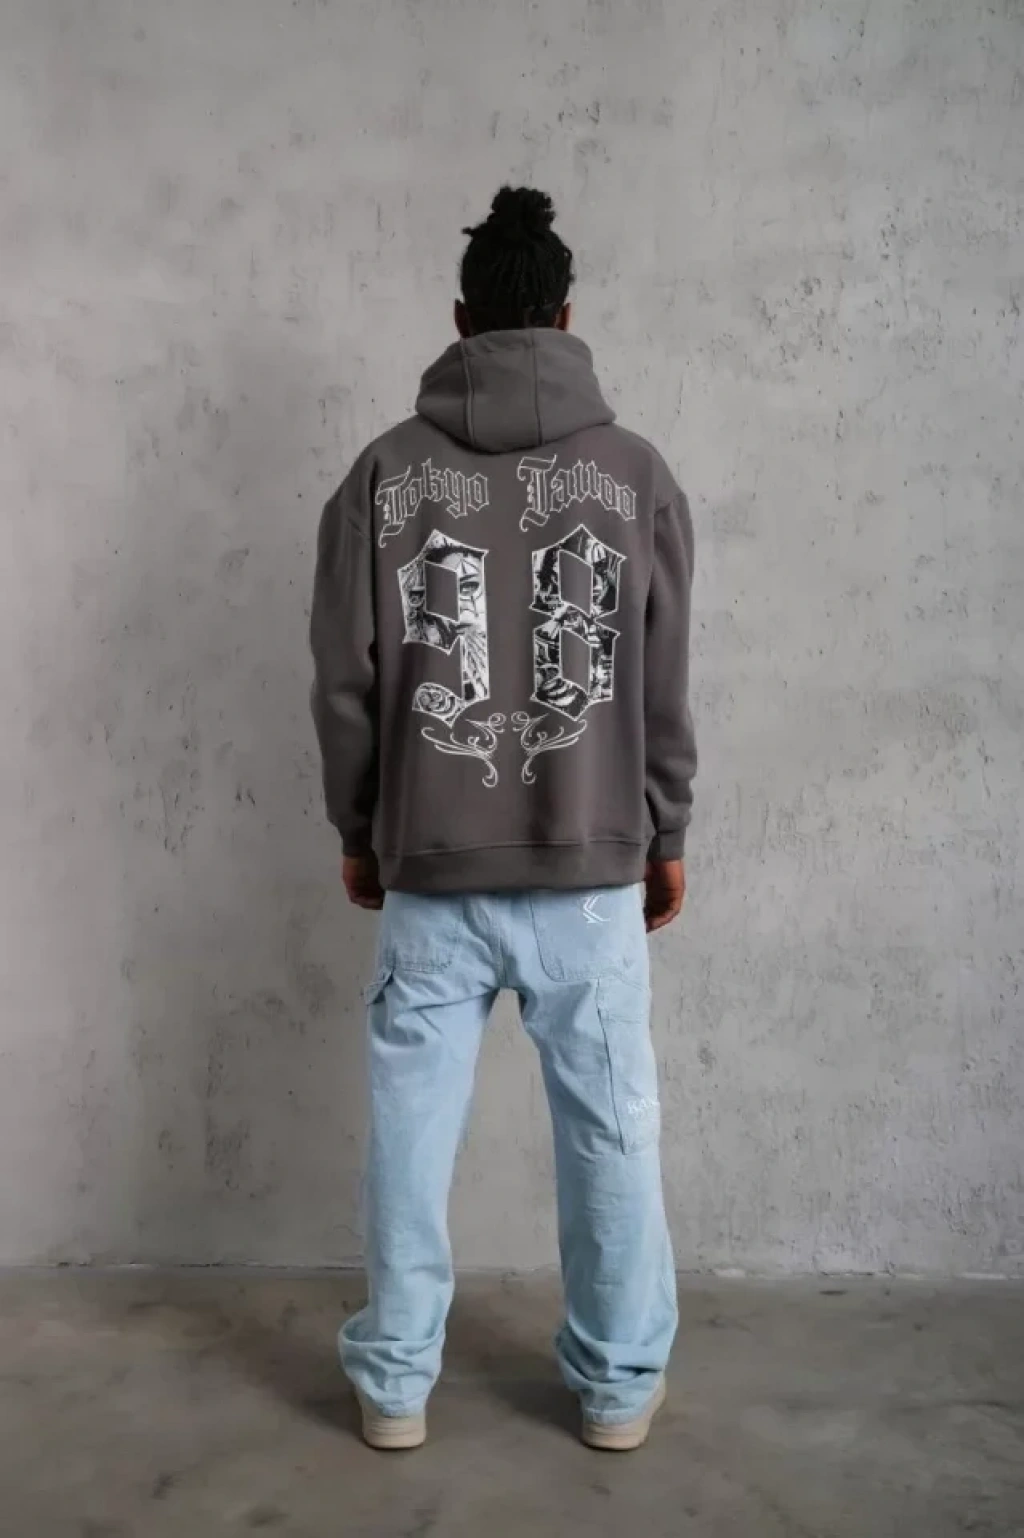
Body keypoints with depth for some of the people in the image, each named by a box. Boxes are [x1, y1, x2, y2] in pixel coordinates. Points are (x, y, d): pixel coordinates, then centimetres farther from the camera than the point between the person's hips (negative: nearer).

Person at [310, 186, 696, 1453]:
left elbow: (344, 681, 0)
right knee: (610, 1132, 12)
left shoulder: (387, 470, -1)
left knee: (412, 1131, 12)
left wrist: (358, 831, 12)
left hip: (429, 873, 1)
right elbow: (665, 692, 0)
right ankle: (620, 1383, 25)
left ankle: (396, 1384, 25)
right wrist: (666, 839, 12)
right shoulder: (638, 472, -2)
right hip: (592, 871, 0)